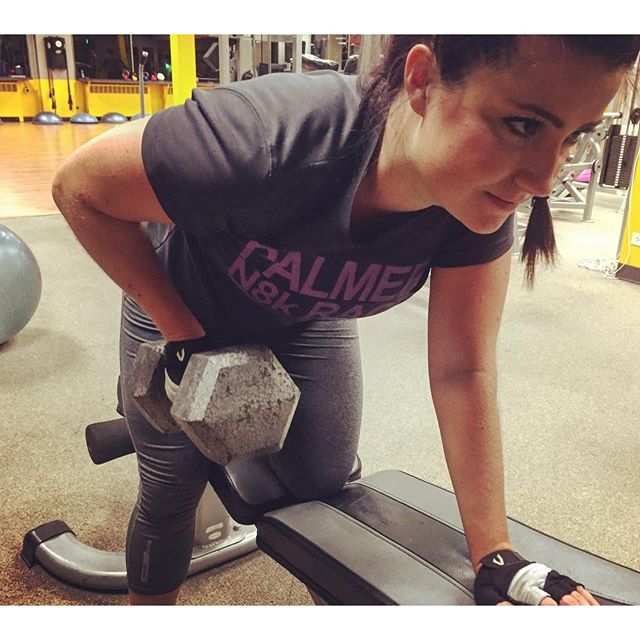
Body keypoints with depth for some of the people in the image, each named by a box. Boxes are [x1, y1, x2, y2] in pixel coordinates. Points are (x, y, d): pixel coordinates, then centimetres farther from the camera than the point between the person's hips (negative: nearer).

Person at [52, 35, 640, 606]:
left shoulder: (483, 194, -28)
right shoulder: (266, 142, -44)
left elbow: (464, 371, -22)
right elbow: (79, 187, -27)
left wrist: (499, 561, -20)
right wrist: (185, 335, -24)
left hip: (306, 317, 3)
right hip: (180, 304, -2)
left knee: (327, 484, 6)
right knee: (173, 489, 7)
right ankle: (151, 600, 40)